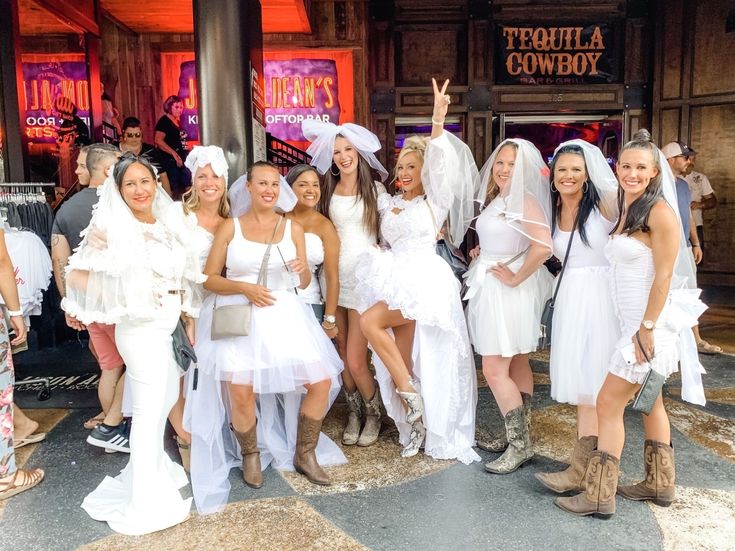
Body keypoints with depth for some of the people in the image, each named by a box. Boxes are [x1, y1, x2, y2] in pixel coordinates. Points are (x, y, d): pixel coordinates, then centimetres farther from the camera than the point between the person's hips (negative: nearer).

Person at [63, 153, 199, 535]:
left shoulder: (166, 225, 9)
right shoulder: (111, 226, -10)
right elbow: (77, 274, -12)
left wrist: (189, 321, 12)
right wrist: (126, 298, -13)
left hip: (167, 326, 8)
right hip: (141, 327, -7)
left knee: (166, 399, 21)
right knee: (148, 409, 1)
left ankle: (152, 469, 43)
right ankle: (146, 501, 16)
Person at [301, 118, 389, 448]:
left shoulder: (375, 189, 4)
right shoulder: (328, 192, 11)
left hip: (364, 275, -3)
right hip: (335, 276, 3)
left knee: (355, 360, -6)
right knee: (343, 353, 8)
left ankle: (373, 413, 21)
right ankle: (354, 411, 29)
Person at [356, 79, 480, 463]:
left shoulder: (434, 200, 2)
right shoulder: (388, 203, 17)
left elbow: (440, 162, -13)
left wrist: (438, 120, -25)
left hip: (425, 280, -6)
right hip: (396, 283, 6)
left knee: (370, 321, -25)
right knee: (403, 359, 5)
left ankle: (409, 390, -9)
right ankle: (414, 426, 20)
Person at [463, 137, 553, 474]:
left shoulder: (524, 201, -16)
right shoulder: (495, 199, 12)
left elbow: (543, 247, -30)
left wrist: (516, 278, -21)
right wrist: (480, 254, 9)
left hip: (508, 292, -9)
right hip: (490, 290, 9)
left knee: (494, 370, -7)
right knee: (516, 365, 16)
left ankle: (520, 446, 6)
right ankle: (517, 436, 26)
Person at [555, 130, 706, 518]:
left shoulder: (659, 212, -15)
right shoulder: (623, 209, 11)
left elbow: (664, 277, -18)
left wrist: (647, 329, -19)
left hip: (650, 323, -9)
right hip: (634, 321, 9)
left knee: (609, 402, -6)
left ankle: (599, 496, 5)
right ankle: (659, 485, 32)